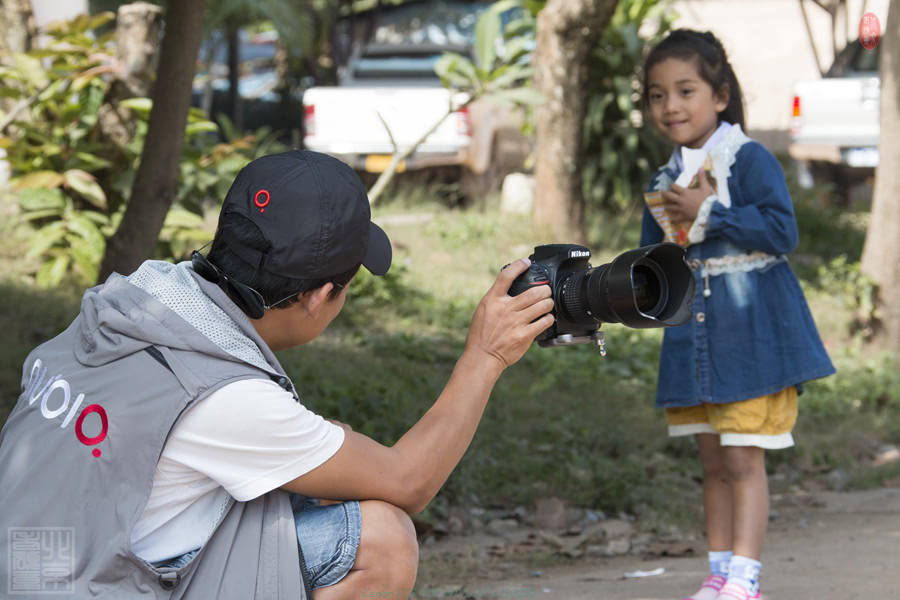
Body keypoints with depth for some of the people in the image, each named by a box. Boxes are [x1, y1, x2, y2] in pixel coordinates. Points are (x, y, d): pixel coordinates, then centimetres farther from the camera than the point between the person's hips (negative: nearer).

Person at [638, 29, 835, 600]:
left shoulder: (750, 159, -9)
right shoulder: (665, 181, 11)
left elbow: (782, 231, -20)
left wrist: (708, 213, -19)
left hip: (752, 336, -7)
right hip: (694, 339, 7)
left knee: (743, 461, -7)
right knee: (714, 464, 11)